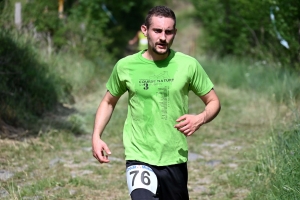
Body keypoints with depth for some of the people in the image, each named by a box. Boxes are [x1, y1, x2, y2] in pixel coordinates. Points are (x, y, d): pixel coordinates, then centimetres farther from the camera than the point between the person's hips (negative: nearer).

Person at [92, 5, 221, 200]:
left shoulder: (188, 65, -2)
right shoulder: (125, 66, -1)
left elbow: (213, 102, 7)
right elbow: (109, 102, 14)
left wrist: (200, 119, -15)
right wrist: (96, 136, 1)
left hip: (175, 160, 2)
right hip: (139, 157, -2)